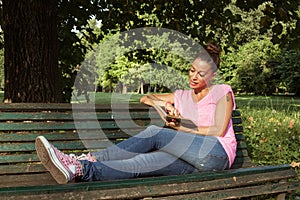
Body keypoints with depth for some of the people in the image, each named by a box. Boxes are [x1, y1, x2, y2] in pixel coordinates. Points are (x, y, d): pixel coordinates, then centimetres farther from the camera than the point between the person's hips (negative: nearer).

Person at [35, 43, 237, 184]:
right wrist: (165, 104, 2)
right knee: (142, 162, -25)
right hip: (191, 163, 5)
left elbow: (219, 130, -2)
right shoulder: (182, 96, 24)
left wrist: (181, 127, -5)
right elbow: (145, 98, 23)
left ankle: (87, 162, -36)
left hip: (216, 154, -5)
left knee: (155, 132, -26)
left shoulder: (222, 92, 9)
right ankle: (79, 168, -40)